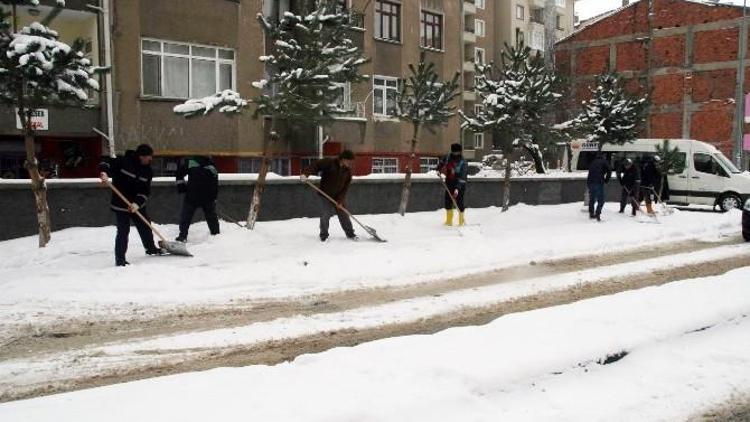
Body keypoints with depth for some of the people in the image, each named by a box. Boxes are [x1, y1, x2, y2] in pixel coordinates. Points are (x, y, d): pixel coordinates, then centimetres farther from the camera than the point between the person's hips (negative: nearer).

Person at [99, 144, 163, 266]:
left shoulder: (147, 171, -1)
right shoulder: (123, 162, -15)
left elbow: (145, 192, -6)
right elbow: (105, 165, -13)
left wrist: (137, 203, -22)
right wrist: (103, 172, -36)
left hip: (138, 205, 6)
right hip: (121, 204, -6)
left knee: (145, 226, 19)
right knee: (123, 231, -7)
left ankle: (151, 248, 42)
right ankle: (120, 259, 2)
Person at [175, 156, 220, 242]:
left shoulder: (190, 162, 6)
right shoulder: (212, 168, 11)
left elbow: (179, 173, 5)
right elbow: (215, 185, 12)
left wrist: (181, 186, 14)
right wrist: (214, 198, 17)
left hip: (192, 195, -2)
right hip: (208, 197, 2)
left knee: (185, 216, 8)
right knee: (211, 216, 17)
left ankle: (182, 236, 3)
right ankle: (216, 234, 22)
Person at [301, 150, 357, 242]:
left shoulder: (348, 171, -4)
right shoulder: (329, 163, -17)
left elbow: (345, 188, -5)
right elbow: (315, 166, -19)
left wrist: (340, 200, -12)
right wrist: (305, 173, -36)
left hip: (339, 197, 4)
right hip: (326, 195, -4)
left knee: (344, 215, 8)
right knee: (325, 215, -5)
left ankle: (350, 233, 23)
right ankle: (324, 235, 13)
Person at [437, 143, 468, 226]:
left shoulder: (463, 163, -22)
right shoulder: (448, 157, -5)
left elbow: (461, 177, -30)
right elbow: (442, 163, 18)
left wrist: (457, 188, -39)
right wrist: (439, 170, 2)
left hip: (460, 185, -5)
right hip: (449, 183, 5)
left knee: (459, 202, -7)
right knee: (448, 201, 6)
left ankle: (461, 221, 8)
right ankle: (449, 221, 19)